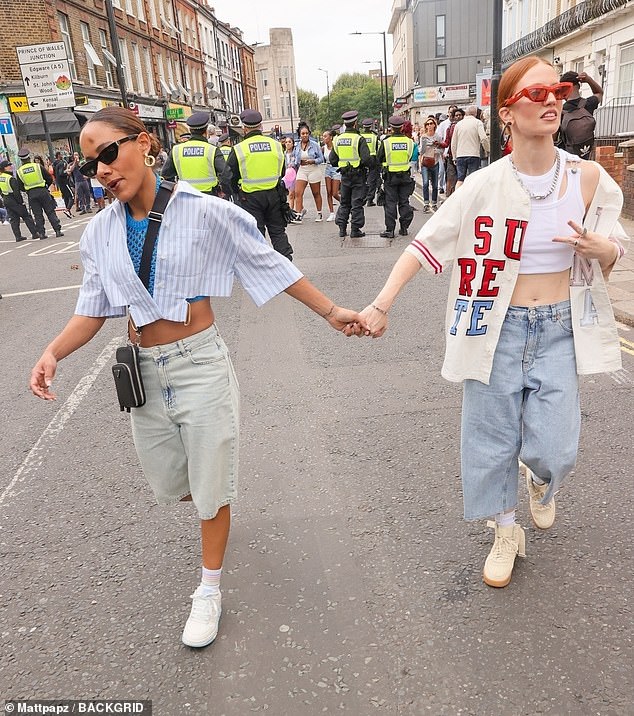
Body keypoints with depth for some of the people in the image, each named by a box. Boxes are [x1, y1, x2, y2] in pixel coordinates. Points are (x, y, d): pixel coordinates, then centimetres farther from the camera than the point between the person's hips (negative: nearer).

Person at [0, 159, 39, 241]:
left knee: (13, 219, 11)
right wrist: (21, 202, -15)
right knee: (27, 216, 1)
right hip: (14, 200, -8)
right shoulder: (11, 178, -19)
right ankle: (35, 233, 1)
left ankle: (18, 236, 10)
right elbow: (16, 192, -21)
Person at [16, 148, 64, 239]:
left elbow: (20, 187, 4)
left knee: (38, 215, 8)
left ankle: (41, 233, 7)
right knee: (50, 212, 4)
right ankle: (57, 230, -1)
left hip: (31, 194, 2)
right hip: (42, 191, -1)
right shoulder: (38, 166, -5)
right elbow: (49, 179, 0)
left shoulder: (19, 171, 0)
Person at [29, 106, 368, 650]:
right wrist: (53, 353, -13)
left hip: (200, 365, -4)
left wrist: (331, 311, -3)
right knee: (170, 486, 19)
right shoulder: (101, 232, 1)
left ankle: (210, 590, 33)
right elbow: (93, 309, 4)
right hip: (143, 373, 5)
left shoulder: (203, 212, -12)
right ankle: (212, 497, 57)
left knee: (210, 489, 8)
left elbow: (270, 264, -5)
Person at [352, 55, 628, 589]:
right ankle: (506, 534, 33)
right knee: (492, 441, 8)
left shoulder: (588, 179, -3)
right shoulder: (485, 186, -9)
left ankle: (540, 480, 38)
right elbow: (426, 244, -9)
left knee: (555, 449, -2)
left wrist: (599, 248, -16)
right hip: (498, 327, -1)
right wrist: (381, 304, -15)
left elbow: (612, 255, 8)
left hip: (560, 328, 1)